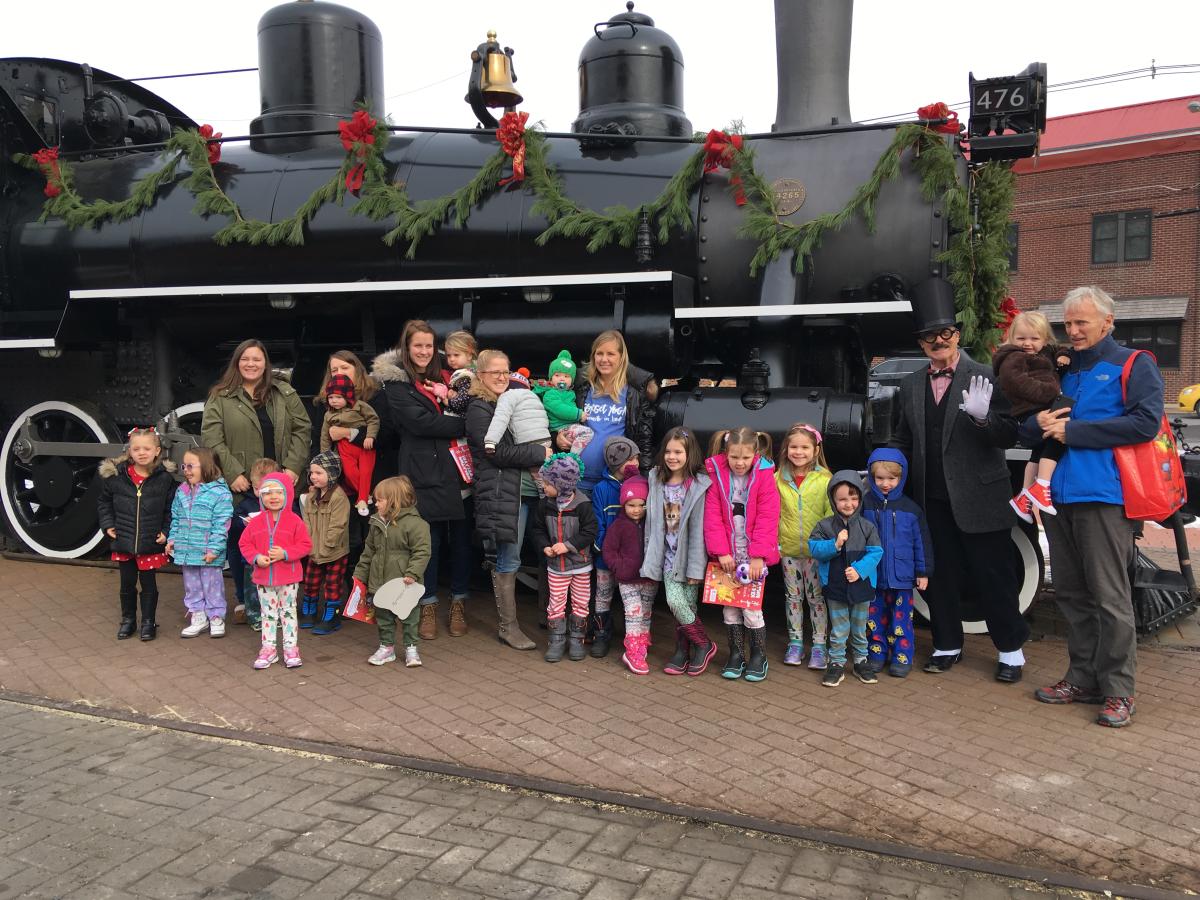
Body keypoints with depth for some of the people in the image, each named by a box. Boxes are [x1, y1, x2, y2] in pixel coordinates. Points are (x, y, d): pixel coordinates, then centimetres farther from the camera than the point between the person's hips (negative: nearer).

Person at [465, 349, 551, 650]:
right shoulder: (478, 409, -5)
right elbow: (498, 452, -14)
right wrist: (541, 454, -12)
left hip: (526, 488, 6)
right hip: (501, 493, -6)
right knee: (507, 561, -2)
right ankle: (508, 626, 7)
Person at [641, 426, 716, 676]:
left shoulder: (699, 484, -10)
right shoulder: (657, 480, 5)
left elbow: (698, 528, -12)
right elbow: (652, 521, 7)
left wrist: (695, 567, -13)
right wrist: (650, 556, 5)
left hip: (689, 554, -3)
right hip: (668, 554, 3)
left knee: (686, 604, -6)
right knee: (675, 602, -4)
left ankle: (704, 645, 17)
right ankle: (683, 651, 14)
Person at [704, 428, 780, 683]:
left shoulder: (764, 476, -8)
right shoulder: (716, 475, -3)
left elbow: (767, 519, -11)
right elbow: (712, 517, -5)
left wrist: (758, 556, -15)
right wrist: (722, 551, -11)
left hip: (754, 554, -2)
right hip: (727, 554, 2)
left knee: (751, 607, -2)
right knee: (729, 605, 8)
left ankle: (759, 656, 17)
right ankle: (735, 655, 23)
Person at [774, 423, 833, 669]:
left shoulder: (825, 479, -7)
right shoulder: (778, 478, -1)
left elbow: (832, 514, -4)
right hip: (788, 548, 2)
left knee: (816, 597, 6)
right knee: (793, 596, 13)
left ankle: (819, 645, 17)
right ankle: (795, 642, 24)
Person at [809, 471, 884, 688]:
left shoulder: (867, 527, -3)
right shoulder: (825, 526, -5)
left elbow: (875, 552, -6)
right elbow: (814, 548, -9)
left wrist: (860, 570, -20)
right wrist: (835, 545, -24)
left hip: (861, 586, 1)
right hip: (835, 587, -1)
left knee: (859, 628, 16)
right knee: (838, 630, 8)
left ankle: (861, 661, 31)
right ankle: (836, 664, 20)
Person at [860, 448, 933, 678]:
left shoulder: (910, 508, -2)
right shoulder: (865, 505, -2)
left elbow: (922, 541, 3)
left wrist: (923, 572, 3)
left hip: (901, 575, -1)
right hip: (872, 575, 1)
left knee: (901, 619, 4)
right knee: (874, 617, 11)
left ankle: (902, 657, 15)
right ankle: (877, 654, 23)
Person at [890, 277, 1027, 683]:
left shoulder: (985, 378, -5)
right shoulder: (910, 386, 9)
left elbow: (1008, 436, -9)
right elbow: (903, 441, 17)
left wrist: (983, 417, -28)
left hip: (979, 497, -4)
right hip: (932, 500, 4)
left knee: (993, 575, 5)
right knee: (940, 576, 13)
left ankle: (1010, 650, 21)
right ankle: (947, 645, 28)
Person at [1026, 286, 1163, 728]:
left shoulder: (1133, 365, 2)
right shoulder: (1060, 369, 19)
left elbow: (1146, 422, -13)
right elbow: (1024, 428, 19)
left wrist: (1073, 431, -13)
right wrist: (1038, 423, -5)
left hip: (1102, 494, -6)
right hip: (1059, 493, 6)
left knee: (1110, 597, -3)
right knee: (1071, 593, 11)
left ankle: (1118, 691, 7)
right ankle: (1083, 678, 22)